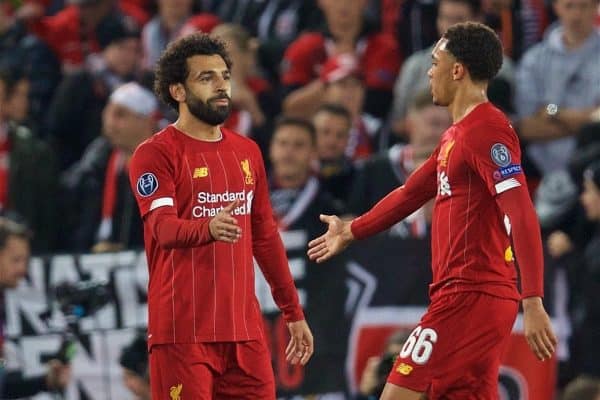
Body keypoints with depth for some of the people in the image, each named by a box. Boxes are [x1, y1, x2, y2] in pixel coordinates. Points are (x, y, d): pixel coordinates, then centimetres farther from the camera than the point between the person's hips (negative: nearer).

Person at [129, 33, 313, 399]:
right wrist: (209, 228, -41)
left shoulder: (247, 152, 17)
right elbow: (163, 226, -20)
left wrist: (293, 313, 23)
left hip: (245, 328, 6)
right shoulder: (156, 154, -4)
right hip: (183, 333, -6)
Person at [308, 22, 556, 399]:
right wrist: (352, 231, 48)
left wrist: (533, 303, -29)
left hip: (469, 296, -9)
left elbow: (522, 216, -22)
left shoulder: (487, 130, -13)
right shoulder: (456, 134, 19)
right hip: (462, 295, 9)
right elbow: (412, 193, 35)